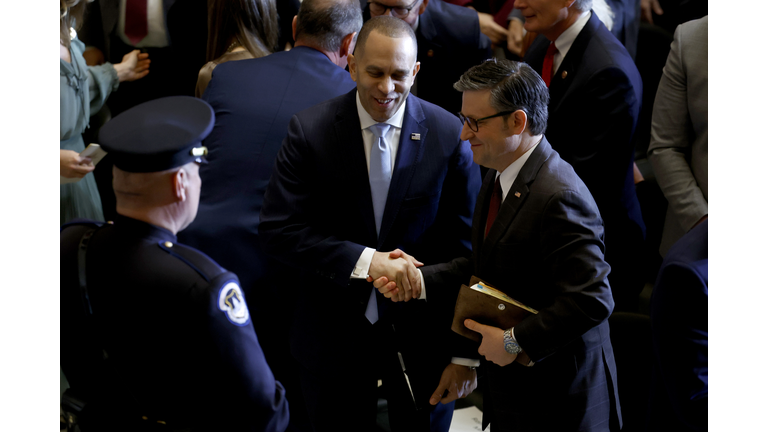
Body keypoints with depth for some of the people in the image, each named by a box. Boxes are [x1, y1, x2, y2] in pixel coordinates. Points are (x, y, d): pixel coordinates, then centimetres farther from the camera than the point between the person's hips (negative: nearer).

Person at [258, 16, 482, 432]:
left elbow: (464, 248, -7)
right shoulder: (310, 130, -10)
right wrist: (364, 260, -26)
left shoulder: (449, 135, -10)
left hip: (419, 330, 0)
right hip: (332, 330, 0)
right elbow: (277, 229, -14)